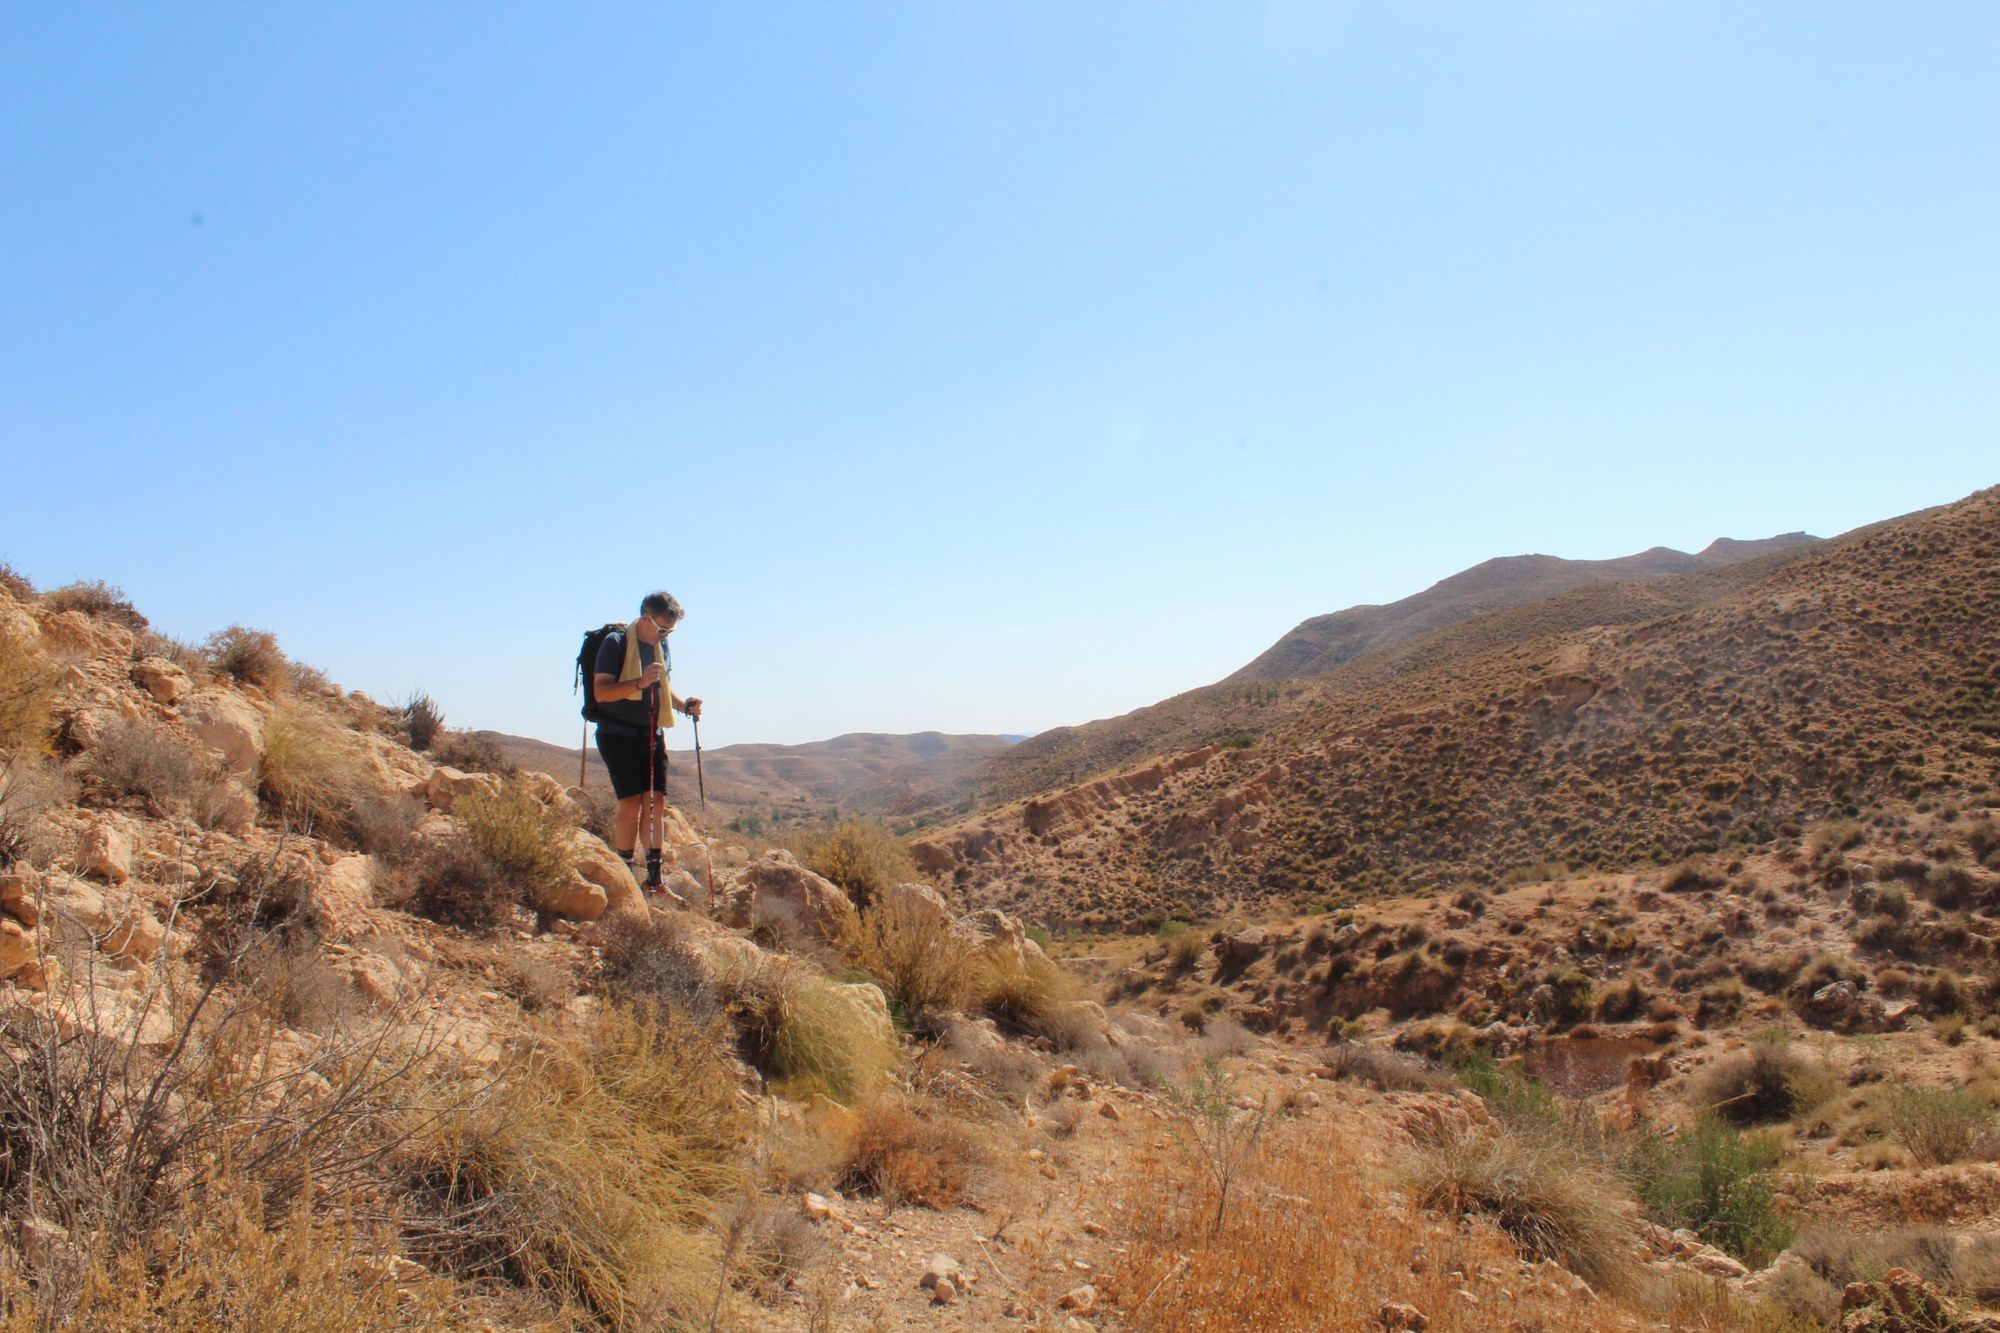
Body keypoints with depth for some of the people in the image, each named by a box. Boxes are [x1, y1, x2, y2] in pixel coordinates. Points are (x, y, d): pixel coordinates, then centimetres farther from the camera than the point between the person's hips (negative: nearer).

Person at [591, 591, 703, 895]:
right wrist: (640, 682, -29)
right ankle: (625, 876, -2)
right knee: (631, 802, -11)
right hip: (618, 734, -7)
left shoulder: (662, 647, 12)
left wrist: (683, 705, 6)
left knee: (655, 801, 3)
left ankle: (654, 875, 8)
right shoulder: (615, 643, -11)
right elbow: (601, 691, -18)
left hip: (651, 735, 7)